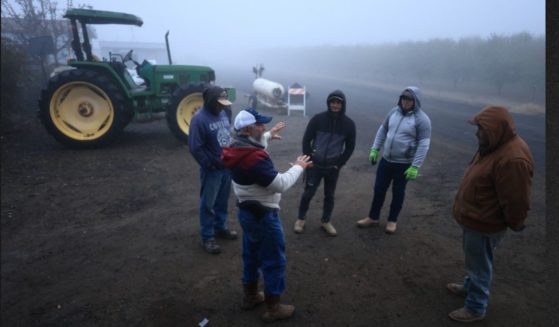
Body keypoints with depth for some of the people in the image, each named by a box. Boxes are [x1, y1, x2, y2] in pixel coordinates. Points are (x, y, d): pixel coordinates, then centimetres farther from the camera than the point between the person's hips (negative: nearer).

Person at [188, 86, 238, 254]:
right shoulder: (199, 119, -19)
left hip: (227, 166, 7)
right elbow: (195, 148, -20)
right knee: (208, 204, 5)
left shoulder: (222, 113, 5)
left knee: (222, 201, 20)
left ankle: (220, 228, 37)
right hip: (212, 170, -7)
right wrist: (210, 165, -14)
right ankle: (207, 238, 17)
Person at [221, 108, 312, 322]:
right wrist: (298, 167, -14)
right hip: (263, 215, -10)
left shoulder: (237, 150, 0)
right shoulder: (253, 158, -30)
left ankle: (250, 296, 40)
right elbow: (280, 184, -28)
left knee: (251, 255, 23)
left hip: (246, 211, 10)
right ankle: (273, 308, 21)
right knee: (274, 261, 6)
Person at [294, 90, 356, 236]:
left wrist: (339, 164, -1)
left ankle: (326, 221, 30)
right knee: (308, 192, 4)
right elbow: (306, 140, -3)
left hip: (333, 167, 2)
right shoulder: (318, 119, -9)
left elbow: (350, 146, 4)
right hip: (315, 165, -2)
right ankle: (301, 219, 25)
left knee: (329, 195, 12)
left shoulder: (349, 124, -4)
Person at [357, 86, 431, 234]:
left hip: (404, 164, -4)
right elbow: (382, 130, 11)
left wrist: (415, 167, -19)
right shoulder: (394, 111, 1)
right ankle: (373, 217, 28)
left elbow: (423, 144, -16)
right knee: (379, 189, 11)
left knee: (398, 193, 11)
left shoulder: (421, 119, -14)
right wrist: (374, 149, 5)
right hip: (386, 160, 5)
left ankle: (392, 220, 30)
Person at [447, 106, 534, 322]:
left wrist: (514, 225, -9)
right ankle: (470, 287, 48)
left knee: (479, 265, 8)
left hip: (483, 224, -9)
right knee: (474, 261, 27)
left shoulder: (512, 159, -32)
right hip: (475, 218, 10)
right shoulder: (496, 145, 2)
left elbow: (516, 202, -26)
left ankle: (475, 308, 26)